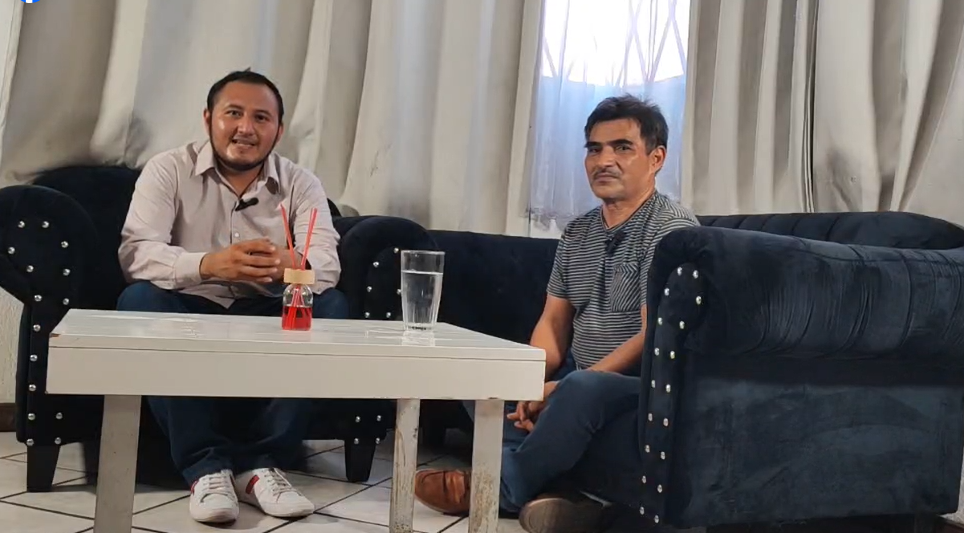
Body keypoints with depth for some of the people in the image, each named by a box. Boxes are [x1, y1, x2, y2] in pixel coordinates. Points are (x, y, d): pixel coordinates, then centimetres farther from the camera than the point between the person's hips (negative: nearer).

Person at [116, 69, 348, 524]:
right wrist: (208, 265, -39)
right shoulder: (168, 170, -4)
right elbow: (135, 253, -18)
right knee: (139, 299, -30)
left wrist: (290, 265, -41)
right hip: (191, 311, -1)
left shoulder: (301, 184, 0)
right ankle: (205, 466, -29)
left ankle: (260, 463, -24)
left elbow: (328, 266, -14)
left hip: (267, 317, 1)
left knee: (331, 306, -24)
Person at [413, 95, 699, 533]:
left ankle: (498, 488, -11)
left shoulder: (671, 228, -14)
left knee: (582, 392, -37)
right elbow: (553, 322, 8)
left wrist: (559, 390, -23)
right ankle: (551, 488, -18)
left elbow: (652, 339, -21)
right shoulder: (577, 233, 9)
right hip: (579, 377, 8)